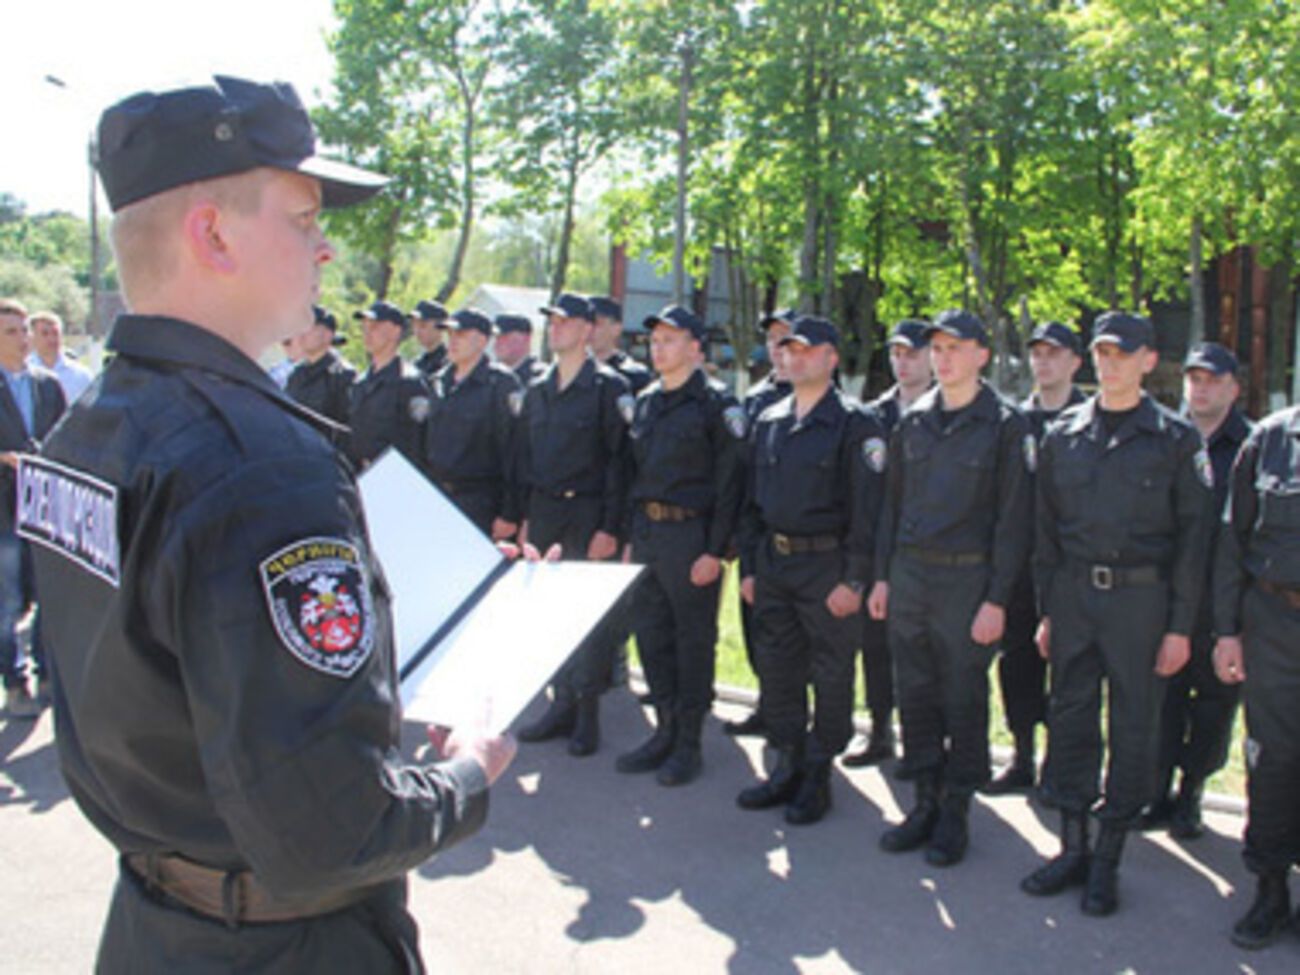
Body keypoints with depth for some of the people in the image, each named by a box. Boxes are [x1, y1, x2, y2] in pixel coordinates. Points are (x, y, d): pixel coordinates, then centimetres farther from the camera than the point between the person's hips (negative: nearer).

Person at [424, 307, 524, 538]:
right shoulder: (439, 382, 13)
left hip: (479, 501, -6)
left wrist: (509, 515, -15)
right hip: (436, 498, 6)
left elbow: (512, 448, -11)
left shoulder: (501, 383, -7)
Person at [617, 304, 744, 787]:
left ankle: (688, 743, 14)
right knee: (650, 633, 11)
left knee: (693, 641, 3)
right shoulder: (645, 402, 13)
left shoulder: (716, 405, -7)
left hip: (690, 534, -6)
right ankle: (665, 729, 25)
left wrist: (715, 550, -15)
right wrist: (631, 536, 13)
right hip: (647, 531, 7)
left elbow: (729, 484, -11)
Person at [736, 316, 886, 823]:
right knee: (776, 671, 12)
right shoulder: (768, 422, 11)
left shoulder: (855, 424, -8)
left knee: (830, 679, 4)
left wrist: (854, 580, -15)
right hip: (772, 564, 6)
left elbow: (867, 510, -12)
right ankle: (788, 767, 27)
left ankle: (817, 777, 18)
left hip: (826, 567, -6)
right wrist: (748, 566, 12)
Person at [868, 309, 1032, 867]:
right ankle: (926, 803, 24)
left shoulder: (1004, 425, -5)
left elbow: (1012, 519, -7)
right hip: (909, 573, 5)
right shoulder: (913, 420, 9)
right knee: (915, 695, 11)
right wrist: (883, 575, 10)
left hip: (967, 579, -5)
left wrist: (996, 600, -12)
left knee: (964, 701, 5)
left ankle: (955, 815, 18)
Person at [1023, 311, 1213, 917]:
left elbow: (1193, 536, -2)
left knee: (1132, 730, 4)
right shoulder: (1064, 434, 7)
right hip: (1073, 594, 3)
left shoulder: (1175, 438, -1)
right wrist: (1047, 609, 7)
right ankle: (1072, 849, 20)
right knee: (1069, 720, 7)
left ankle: (1107, 861, 16)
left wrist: (1180, 626, -6)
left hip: (1140, 597, -3)